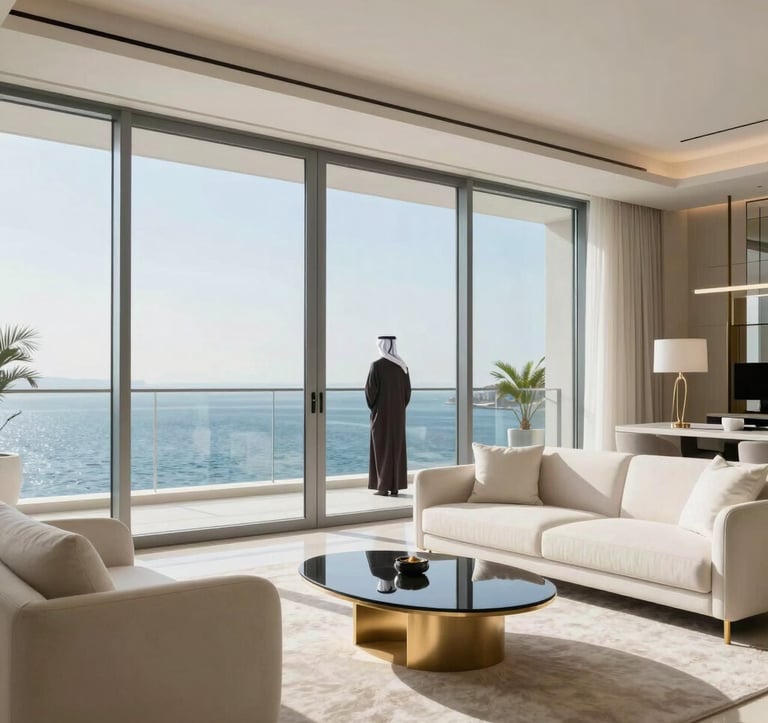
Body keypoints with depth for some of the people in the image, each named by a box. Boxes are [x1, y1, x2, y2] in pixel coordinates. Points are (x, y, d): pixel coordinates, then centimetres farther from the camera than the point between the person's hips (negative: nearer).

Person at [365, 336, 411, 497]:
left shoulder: (376, 365, -12)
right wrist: (400, 408, 15)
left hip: (381, 412, -5)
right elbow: (407, 390, 6)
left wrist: (372, 407, 4)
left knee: (382, 448, 0)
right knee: (397, 447, 8)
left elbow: (370, 389, -13)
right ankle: (395, 486, 8)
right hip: (398, 412, 5)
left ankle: (383, 487, -1)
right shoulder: (402, 366, 5)